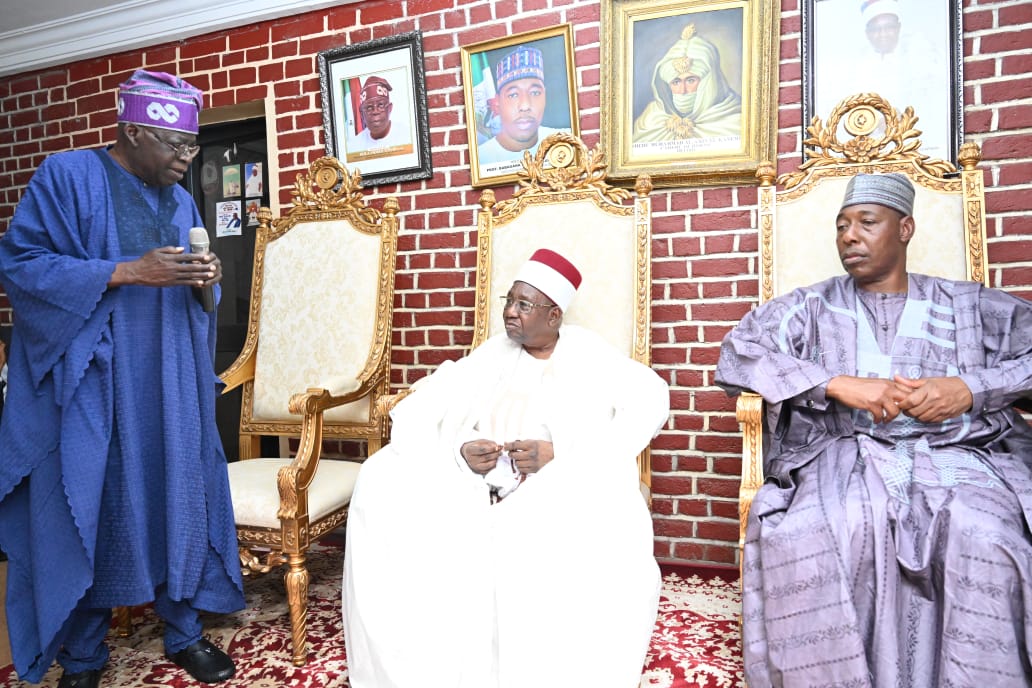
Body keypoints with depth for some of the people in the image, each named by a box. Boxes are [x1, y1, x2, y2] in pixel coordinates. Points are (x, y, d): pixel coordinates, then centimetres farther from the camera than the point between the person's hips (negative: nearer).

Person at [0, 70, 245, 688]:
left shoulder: (180, 200, 12)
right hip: (91, 384, -4)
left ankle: (185, 632, 24)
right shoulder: (68, 177, -4)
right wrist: (129, 270, -20)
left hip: (170, 386, 5)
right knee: (88, 510, 3)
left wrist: (204, 280, -6)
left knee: (179, 498, 7)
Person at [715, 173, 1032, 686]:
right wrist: (838, 384, -10)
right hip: (844, 456, 0)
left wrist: (971, 389, -10)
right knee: (805, 538, -32)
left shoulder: (971, 306, 19)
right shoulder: (810, 307, 15)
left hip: (954, 455, 1)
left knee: (986, 543, -32)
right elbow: (736, 356, 0)